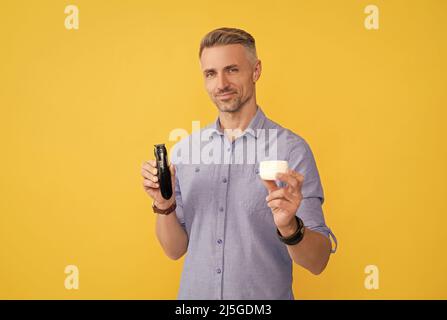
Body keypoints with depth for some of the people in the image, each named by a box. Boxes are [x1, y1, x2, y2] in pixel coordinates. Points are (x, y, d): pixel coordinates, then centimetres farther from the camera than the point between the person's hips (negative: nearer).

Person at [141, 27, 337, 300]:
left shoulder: (292, 149, -14)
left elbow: (318, 262, -14)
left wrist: (289, 227, -32)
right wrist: (164, 205, -15)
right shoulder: (184, 149, -3)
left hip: (265, 296, -3)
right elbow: (175, 250, 2)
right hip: (195, 293, 3)